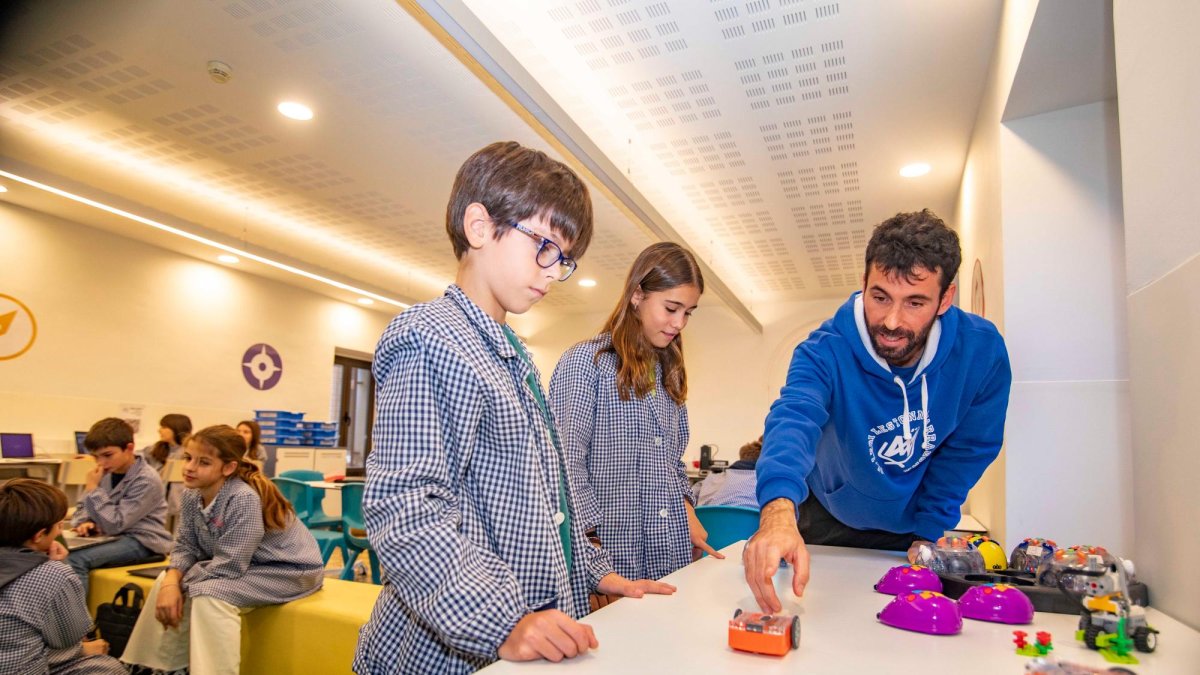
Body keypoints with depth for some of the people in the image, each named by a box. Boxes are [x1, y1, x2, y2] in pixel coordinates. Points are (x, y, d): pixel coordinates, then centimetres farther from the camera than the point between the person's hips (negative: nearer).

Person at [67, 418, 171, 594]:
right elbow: (82, 507, 18)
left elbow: (114, 525, -19)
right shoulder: (106, 473, 7)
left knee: (75, 559, -25)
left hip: (142, 542, -8)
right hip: (113, 537, 8)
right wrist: (85, 522, -6)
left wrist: (93, 489, -16)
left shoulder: (147, 481, -17)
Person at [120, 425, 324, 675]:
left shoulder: (244, 499, -30)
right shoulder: (192, 495, -4)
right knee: (165, 582, 2)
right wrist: (171, 583, -19)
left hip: (289, 570, -9)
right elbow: (186, 546, 0)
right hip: (239, 565, 9)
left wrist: (183, 579, -13)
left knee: (209, 594, -28)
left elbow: (229, 567, -27)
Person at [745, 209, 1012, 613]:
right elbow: (795, 417, -50)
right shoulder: (826, 350, -31)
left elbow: (967, 450, -9)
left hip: (914, 527, 1)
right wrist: (779, 509, -69)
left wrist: (930, 532, -8)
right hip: (832, 526, -1)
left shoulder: (982, 350, -22)